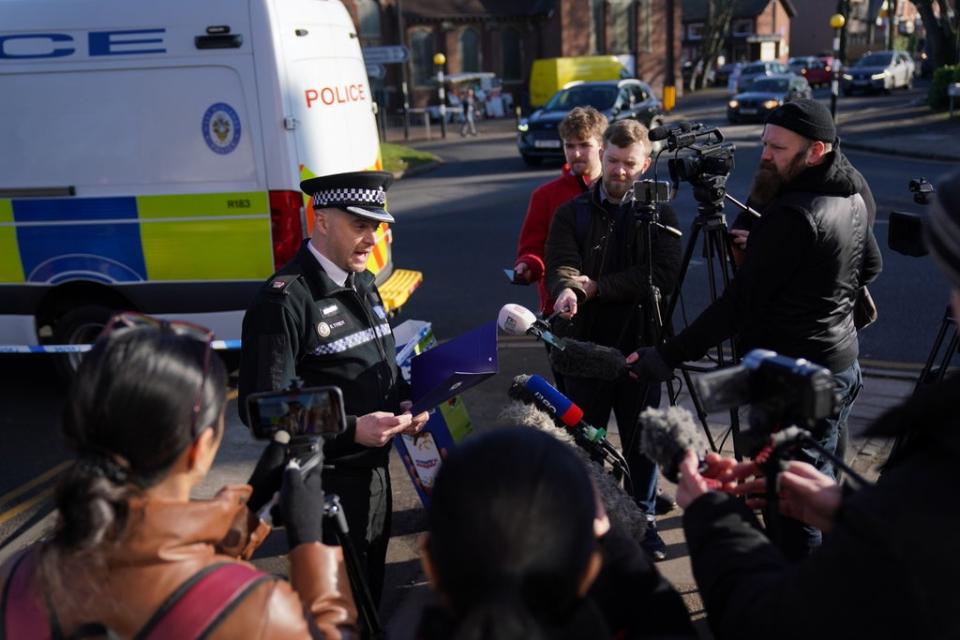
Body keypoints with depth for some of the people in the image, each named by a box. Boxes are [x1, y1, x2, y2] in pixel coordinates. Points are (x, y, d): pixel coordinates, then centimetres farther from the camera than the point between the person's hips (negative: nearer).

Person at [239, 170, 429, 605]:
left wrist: (403, 406, 1)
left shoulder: (363, 284, 9)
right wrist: (351, 430, -26)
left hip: (376, 469, 8)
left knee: (372, 589, 22)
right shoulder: (284, 300, -19)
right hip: (326, 481, -8)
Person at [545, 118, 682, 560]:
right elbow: (560, 264, -9)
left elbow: (664, 275, -11)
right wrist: (567, 289, -33)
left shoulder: (659, 215, 3)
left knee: (642, 442, 11)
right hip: (585, 345, 0)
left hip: (640, 345, 0)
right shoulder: (572, 213, 6)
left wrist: (597, 287, -16)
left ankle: (644, 521, 29)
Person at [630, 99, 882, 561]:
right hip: (841, 366, 11)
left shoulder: (793, 216, -24)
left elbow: (738, 304, -25)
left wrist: (667, 357, -22)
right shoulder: (852, 197, 6)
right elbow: (869, 266, 22)